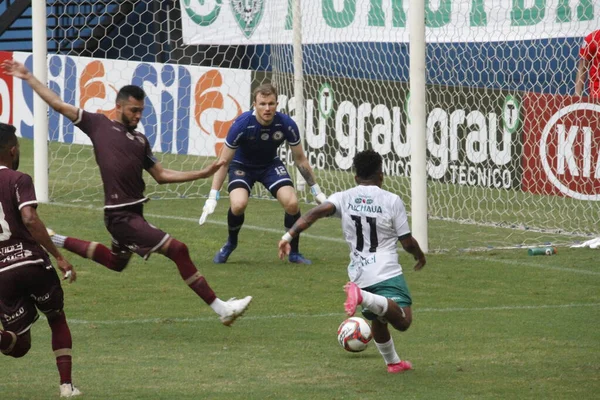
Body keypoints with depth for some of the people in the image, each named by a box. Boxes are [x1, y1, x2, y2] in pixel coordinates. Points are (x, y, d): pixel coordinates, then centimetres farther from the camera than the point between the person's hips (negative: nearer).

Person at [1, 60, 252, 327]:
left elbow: (161, 175, 16)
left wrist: (203, 174, 9)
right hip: (120, 215, -8)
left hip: (134, 212, 8)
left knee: (116, 263, 29)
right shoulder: (98, 125, -2)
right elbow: (58, 104, 2)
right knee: (177, 249, -13)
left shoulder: (140, 141, 14)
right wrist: (28, 78, 1)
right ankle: (220, 308, -10)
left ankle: (59, 242, 39)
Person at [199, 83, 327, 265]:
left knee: (292, 203, -20)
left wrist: (317, 191, -3)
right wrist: (212, 198, -23)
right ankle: (230, 243, 5)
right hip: (242, 165, -2)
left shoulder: (286, 125, -23)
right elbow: (224, 161, -20)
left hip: (270, 164, 2)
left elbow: (300, 159, -7)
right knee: (238, 204, -28)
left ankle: (294, 252, 4)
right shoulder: (241, 125, -30)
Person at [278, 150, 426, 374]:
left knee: (378, 320, 27)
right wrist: (420, 256, 24)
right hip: (388, 274, -5)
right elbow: (407, 242, 3)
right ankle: (365, 298, -42)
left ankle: (393, 362, 37)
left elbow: (317, 212, -13)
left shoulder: (344, 198, 6)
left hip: (358, 276, 5)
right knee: (402, 320, -21)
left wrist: (289, 235, -16)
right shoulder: (392, 201, 0)